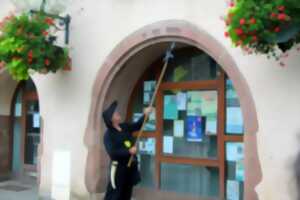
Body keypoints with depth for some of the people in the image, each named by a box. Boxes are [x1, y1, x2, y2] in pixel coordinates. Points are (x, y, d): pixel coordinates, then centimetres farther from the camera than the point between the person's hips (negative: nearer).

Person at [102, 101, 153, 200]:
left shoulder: (124, 127, 5)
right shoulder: (108, 134, -16)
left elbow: (137, 125, 18)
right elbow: (112, 152, -25)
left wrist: (145, 114, 4)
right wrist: (128, 151, -27)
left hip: (130, 166, 7)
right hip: (119, 167, -7)